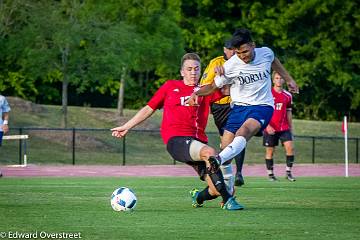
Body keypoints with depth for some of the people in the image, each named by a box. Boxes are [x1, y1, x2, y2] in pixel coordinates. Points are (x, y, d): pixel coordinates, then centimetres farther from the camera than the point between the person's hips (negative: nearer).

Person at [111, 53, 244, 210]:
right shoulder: (170, 87, 15)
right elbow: (149, 109, 22)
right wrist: (126, 127, 23)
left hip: (198, 141, 3)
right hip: (176, 139, -3)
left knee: (216, 190, -10)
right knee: (210, 153, -35)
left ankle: (198, 197, 28)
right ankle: (228, 200, -29)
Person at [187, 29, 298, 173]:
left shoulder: (266, 53, -3)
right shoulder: (230, 66, -10)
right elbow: (213, 86, 2)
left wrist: (289, 79, 32)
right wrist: (196, 93, -17)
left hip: (262, 107, -2)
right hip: (239, 106, 2)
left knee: (243, 132, -33)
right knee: (226, 144, -9)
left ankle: (219, 160, -55)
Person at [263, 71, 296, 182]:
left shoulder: (287, 96, 8)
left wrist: (290, 128, 15)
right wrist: (267, 125, -13)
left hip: (284, 128, 3)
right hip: (270, 128, -3)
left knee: (290, 147, -12)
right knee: (270, 151, 2)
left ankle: (288, 172, -5)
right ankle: (270, 174, 13)